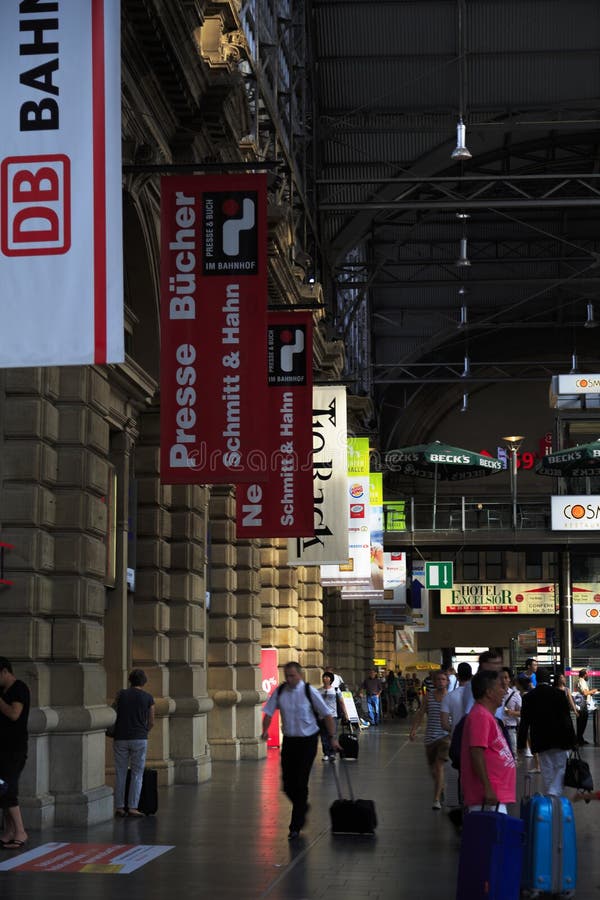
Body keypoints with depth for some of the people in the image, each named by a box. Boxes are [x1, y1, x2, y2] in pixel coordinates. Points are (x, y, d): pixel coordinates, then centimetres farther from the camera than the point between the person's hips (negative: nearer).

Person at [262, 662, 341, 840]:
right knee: (287, 784, 5)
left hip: (307, 741, -4)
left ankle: (296, 826, 3)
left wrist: (332, 737, -5)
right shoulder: (279, 691, -1)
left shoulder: (309, 692, -10)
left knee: (300, 783, -7)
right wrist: (265, 730, -15)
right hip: (289, 740, 4)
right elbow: (269, 712, 3)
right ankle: (302, 807, 36)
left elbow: (326, 714, -4)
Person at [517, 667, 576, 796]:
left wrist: (521, 744, 3)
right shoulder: (560, 694, -7)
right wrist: (572, 739, -3)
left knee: (547, 771, 13)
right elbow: (567, 719, -8)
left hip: (540, 742, 2)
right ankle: (554, 794, -15)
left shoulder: (528, 697, -2)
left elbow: (524, 723, -1)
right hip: (560, 740, -2)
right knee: (560, 769, 4)